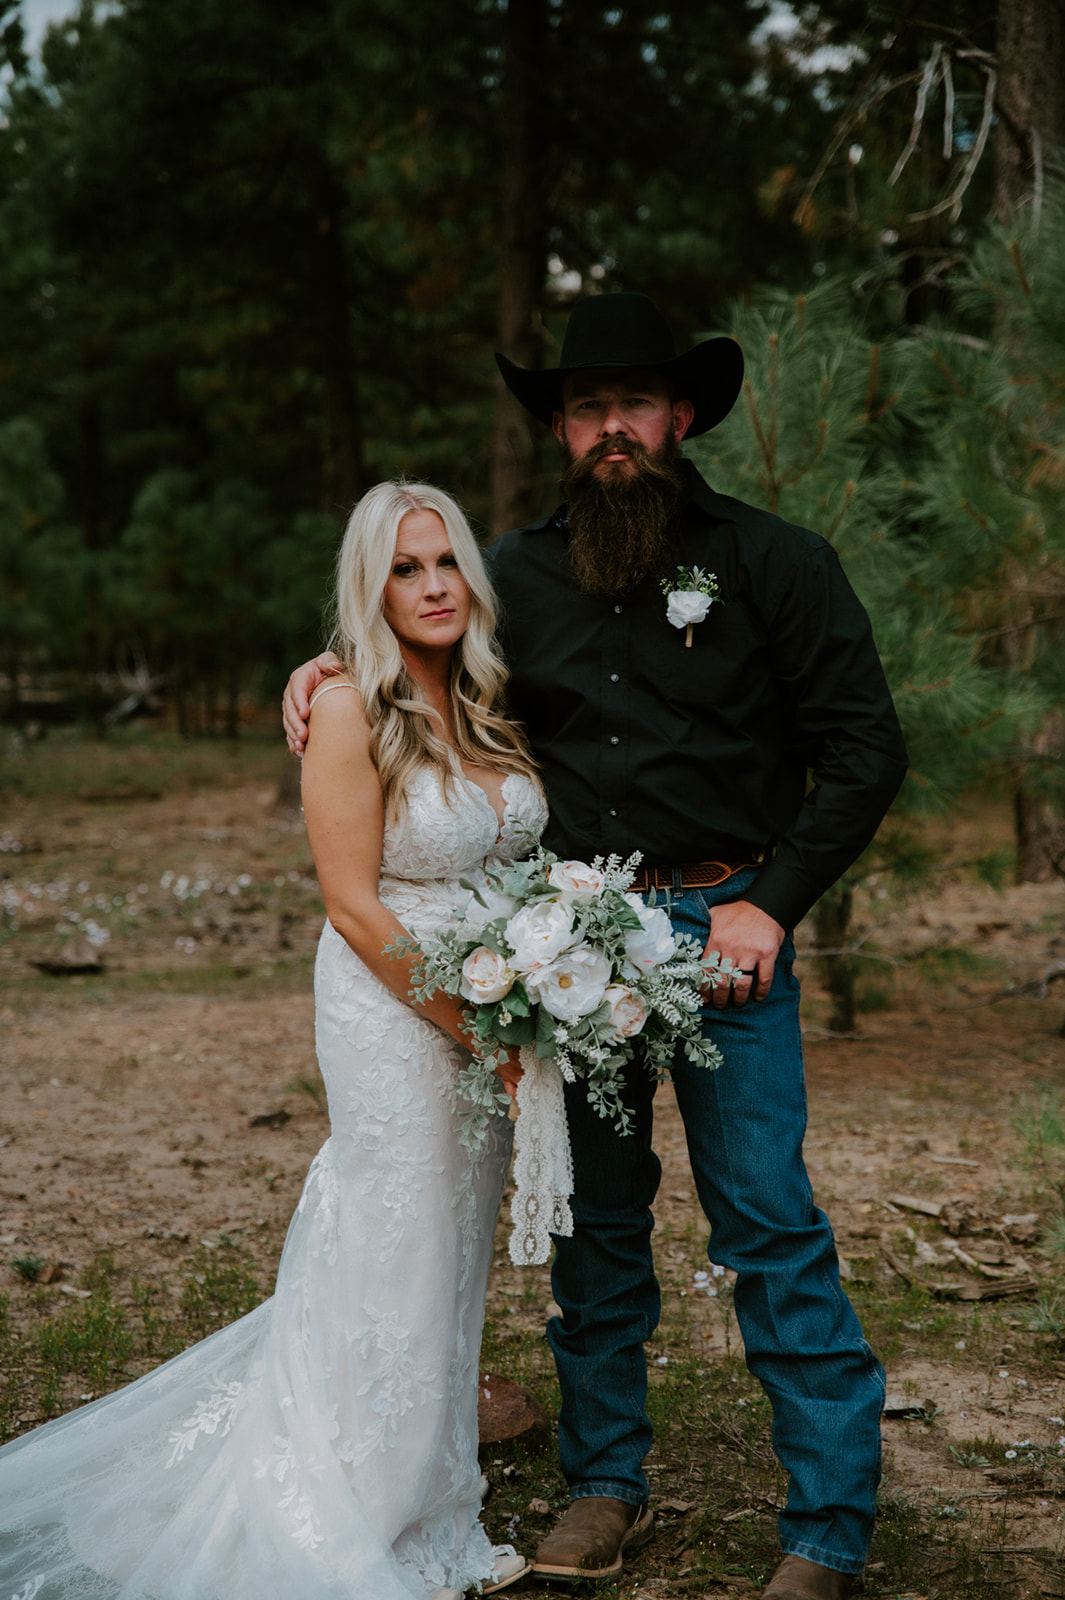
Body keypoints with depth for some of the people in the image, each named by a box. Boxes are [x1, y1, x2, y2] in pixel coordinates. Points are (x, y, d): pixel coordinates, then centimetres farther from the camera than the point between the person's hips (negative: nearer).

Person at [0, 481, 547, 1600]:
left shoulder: (487, 708, 7)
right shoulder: (350, 713, -14)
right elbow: (357, 906, -16)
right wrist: (472, 1026, -15)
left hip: (493, 1014, 7)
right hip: (391, 1014, -7)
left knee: (452, 1257, 15)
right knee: (394, 1264, 2)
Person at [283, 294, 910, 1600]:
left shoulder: (771, 560, -2)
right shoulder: (515, 576, 8)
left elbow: (865, 746, -2)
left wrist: (774, 902, -9)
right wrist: (326, 668, 6)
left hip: (724, 926, -3)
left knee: (766, 1220, -5)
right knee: (594, 1220, 11)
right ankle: (606, 1484, 26)